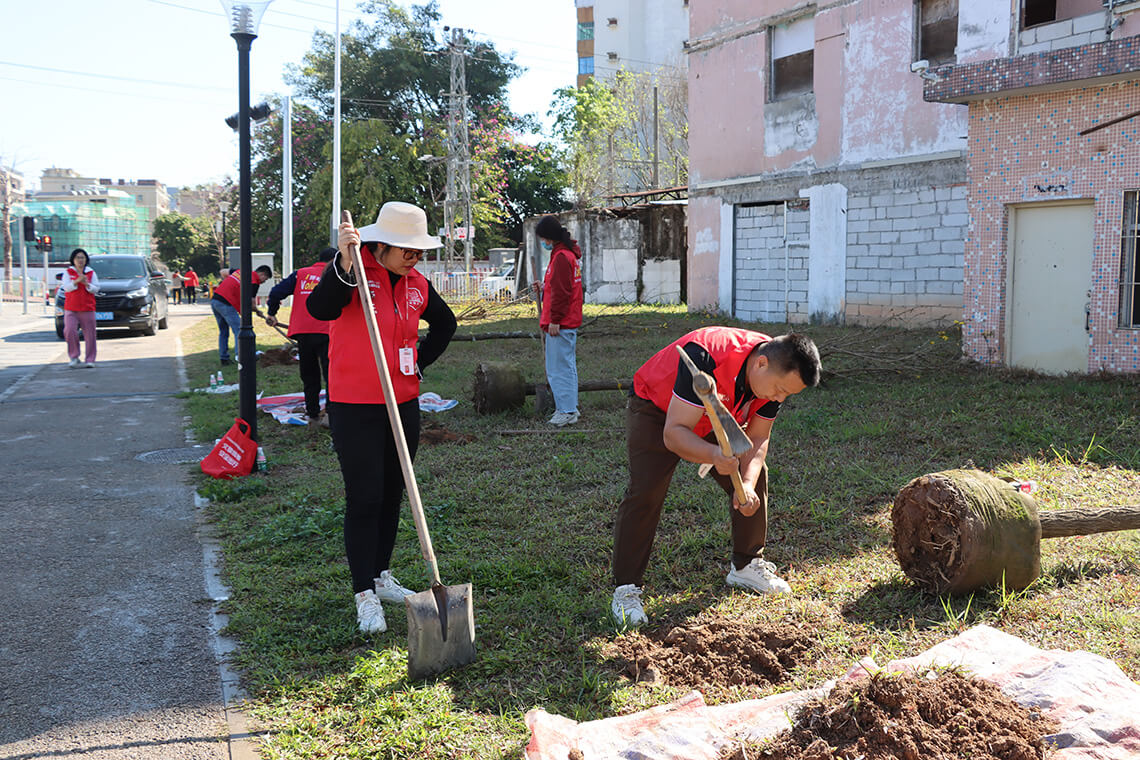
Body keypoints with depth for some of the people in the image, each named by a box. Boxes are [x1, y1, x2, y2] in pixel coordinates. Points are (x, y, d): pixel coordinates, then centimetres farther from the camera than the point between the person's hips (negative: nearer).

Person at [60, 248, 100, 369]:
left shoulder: (91, 273, 10)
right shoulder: (68, 273, 8)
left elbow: (96, 289, 2)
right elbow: (66, 287, -5)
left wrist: (86, 283, -15)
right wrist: (77, 281, -19)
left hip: (88, 309, 1)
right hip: (71, 309, -1)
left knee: (89, 335, -2)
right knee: (70, 331, -16)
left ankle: (89, 360, 7)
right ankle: (74, 357, -1)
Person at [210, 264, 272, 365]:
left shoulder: (241, 271, 18)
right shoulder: (254, 282, -5)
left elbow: (223, 272, 27)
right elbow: (250, 303, -7)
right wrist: (257, 311, 12)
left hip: (214, 300, 9)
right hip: (226, 303, -9)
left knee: (223, 331, 17)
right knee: (239, 330, -4)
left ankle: (224, 358, 21)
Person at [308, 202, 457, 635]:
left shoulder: (417, 285, 5)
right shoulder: (351, 273, -12)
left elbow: (445, 324, 23)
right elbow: (320, 310, -31)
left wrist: (420, 363, 11)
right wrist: (344, 263, -42)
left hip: (403, 405, 6)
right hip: (355, 408, -6)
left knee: (392, 495, 14)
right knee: (364, 498, -5)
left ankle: (381, 577, 30)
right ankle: (365, 594, 4)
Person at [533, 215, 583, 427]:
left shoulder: (561, 257, -17)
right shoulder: (570, 253, 15)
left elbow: (561, 292, -21)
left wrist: (555, 320, -19)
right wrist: (545, 286, 17)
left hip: (560, 324, -11)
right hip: (570, 322, 11)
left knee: (559, 369, -6)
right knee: (567, 366, 16)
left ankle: (566, 411, -3)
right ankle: (570, 408, 23)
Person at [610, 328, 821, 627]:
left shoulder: (778, 375, -20)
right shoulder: (705, 358, -43)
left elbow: (757, 439, -11)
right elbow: (674, 433, -42)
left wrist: (748, 484, -29)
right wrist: (714, 455, -61)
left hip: (716, 420, 7)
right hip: (656, 411, -6)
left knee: (756, 476, 2)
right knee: (645, 491, -22)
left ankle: (745, 566, 21)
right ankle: (626, 590, -11)